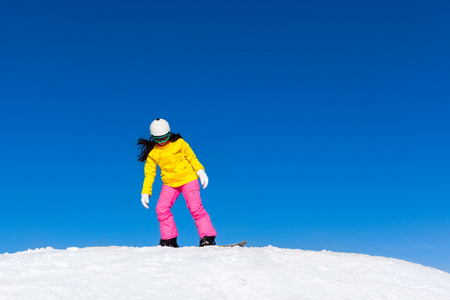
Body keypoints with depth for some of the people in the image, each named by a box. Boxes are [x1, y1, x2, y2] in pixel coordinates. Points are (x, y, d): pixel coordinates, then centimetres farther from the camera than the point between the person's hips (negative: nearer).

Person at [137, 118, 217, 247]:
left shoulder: (179, 143, -6)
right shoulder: (152, 153, 1)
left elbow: (192, 157, 3)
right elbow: (149, 173, 5)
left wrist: (200, 172, -9)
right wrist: (145, 192, -1)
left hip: (188, 178, -3)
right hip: (169, 183, 4)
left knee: (195, 207, -16)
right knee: (161, 209, -12)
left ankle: (208, 238, -11)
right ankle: (169, 240, -1)